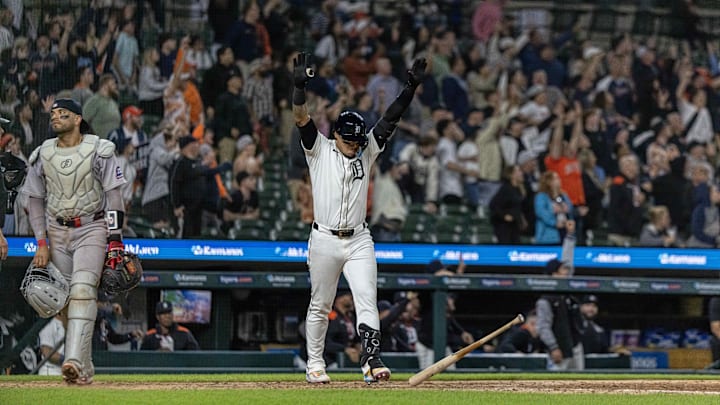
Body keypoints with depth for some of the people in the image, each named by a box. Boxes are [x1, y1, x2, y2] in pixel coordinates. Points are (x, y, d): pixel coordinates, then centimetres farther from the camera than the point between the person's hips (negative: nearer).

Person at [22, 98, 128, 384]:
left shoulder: (98, 151, -4)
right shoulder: (42, 154, 6)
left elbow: (113, 196, -5)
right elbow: (35, 200, 9)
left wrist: (115, 240, -12)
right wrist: (41, 244, 0)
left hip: (91, 229, -4)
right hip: (57, 232, 4)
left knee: (83, 289, -21)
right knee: (64, 296, 1)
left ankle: (75, 360, -32)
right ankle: (84, 369, 9)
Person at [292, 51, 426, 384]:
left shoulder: (367, 152, 7)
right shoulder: (319, 150, -1)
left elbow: (390, 119, 1)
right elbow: (301, 119, -14)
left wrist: (411, 87, -9)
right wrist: (299, 86, -30)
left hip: (359, 241, 2)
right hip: (324, 240, -2)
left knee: (367, 300, -12)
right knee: (320, 306, 8)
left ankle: (371, 359, -20)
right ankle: (314, 365, 18)